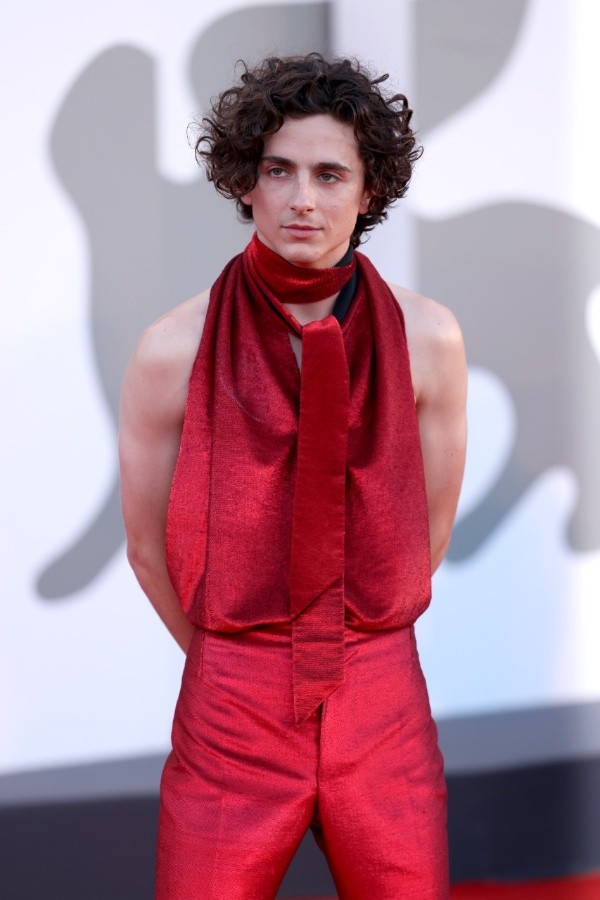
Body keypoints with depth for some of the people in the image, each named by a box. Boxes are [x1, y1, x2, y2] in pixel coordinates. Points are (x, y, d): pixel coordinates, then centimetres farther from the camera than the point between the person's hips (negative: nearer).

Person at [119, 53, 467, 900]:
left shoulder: (427, 337, -5)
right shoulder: (173, 349, -9)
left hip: (384, 711, 1)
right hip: (233, 712, -1)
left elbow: (430, 528, 6)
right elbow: (149, 548, 2)